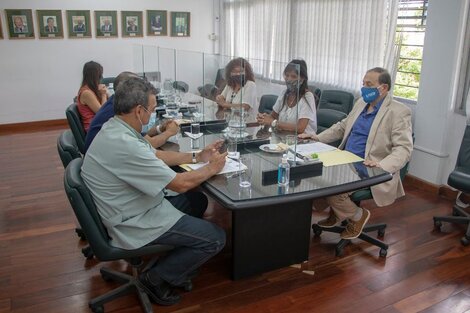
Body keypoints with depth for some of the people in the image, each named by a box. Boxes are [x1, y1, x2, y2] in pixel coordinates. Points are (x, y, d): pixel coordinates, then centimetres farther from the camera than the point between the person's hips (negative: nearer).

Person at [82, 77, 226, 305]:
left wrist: (196, 156, 8)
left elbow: (155, 156, 13)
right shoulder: (124, 145, -32)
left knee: (197, 201, 18)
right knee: (215, 238, -9)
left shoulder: (114, 128, -1)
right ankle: (156, 279, 5)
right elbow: (180, 184, -25)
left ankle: (177, 256, 23)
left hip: (134, 207, 10)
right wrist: (211, 168, -7)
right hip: (133, 223, -10)